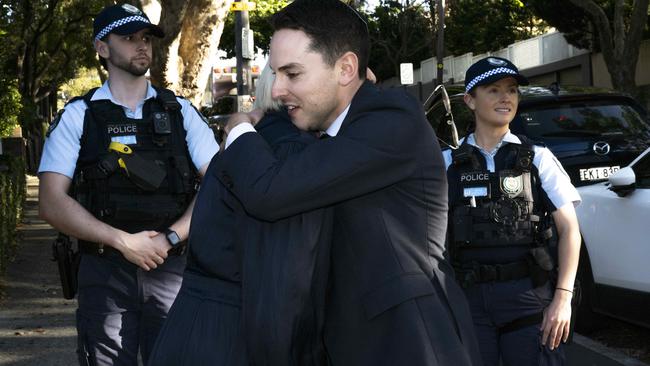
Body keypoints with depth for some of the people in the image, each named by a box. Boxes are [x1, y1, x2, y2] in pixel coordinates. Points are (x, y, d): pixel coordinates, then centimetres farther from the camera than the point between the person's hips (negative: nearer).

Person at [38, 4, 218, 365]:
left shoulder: (180, 111, 8)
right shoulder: (78, 116, 3)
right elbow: (52, 203, -5)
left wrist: (169, 238, -11)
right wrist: (124, 241, -14)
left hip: (170, 268, 1)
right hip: (104, 271, -1)